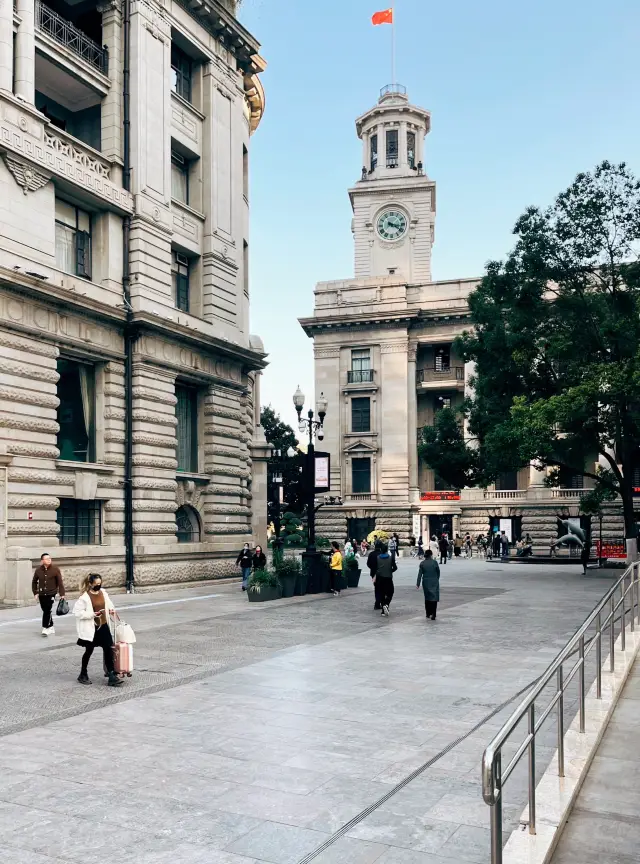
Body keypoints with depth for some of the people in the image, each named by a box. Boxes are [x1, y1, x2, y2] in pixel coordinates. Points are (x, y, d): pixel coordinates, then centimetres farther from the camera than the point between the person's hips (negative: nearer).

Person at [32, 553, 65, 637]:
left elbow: (60, 582, -6)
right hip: (41, 594, 4)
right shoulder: (38, 570, 1)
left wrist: (62, 594, -8)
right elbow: (34, 582, 13)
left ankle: (45, 628, -7)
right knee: (45, 610, 10)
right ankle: (51, 627, 25)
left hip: (51, 593, -3)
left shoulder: (55, 569, -7)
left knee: (47, 611, -13)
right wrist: (35, 593, 7)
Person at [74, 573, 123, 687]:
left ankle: (112, 676, 3)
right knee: (89, 651, 9)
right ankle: (83, 675, 29)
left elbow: (108, 603, 18)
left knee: (109, 649, -1)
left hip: (103, 626, 5)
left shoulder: (103, 592, 3)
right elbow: (77, 612, -17)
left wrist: (111, 610, -3)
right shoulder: (84, 597, -15)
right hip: (90, 628, -5)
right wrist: (92, 614, -22)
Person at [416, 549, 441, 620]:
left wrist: (418, 584, 1)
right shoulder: (435, 562, -8)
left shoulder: (422, 563, -3)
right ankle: (433, 615, -9)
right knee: (434, 598, -1)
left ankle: (428, 613, 22)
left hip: (426, 583, 2)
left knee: (427, 598, 17)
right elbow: (438, 572, 2)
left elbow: (420, 574, -4)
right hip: (434, 582, -2)